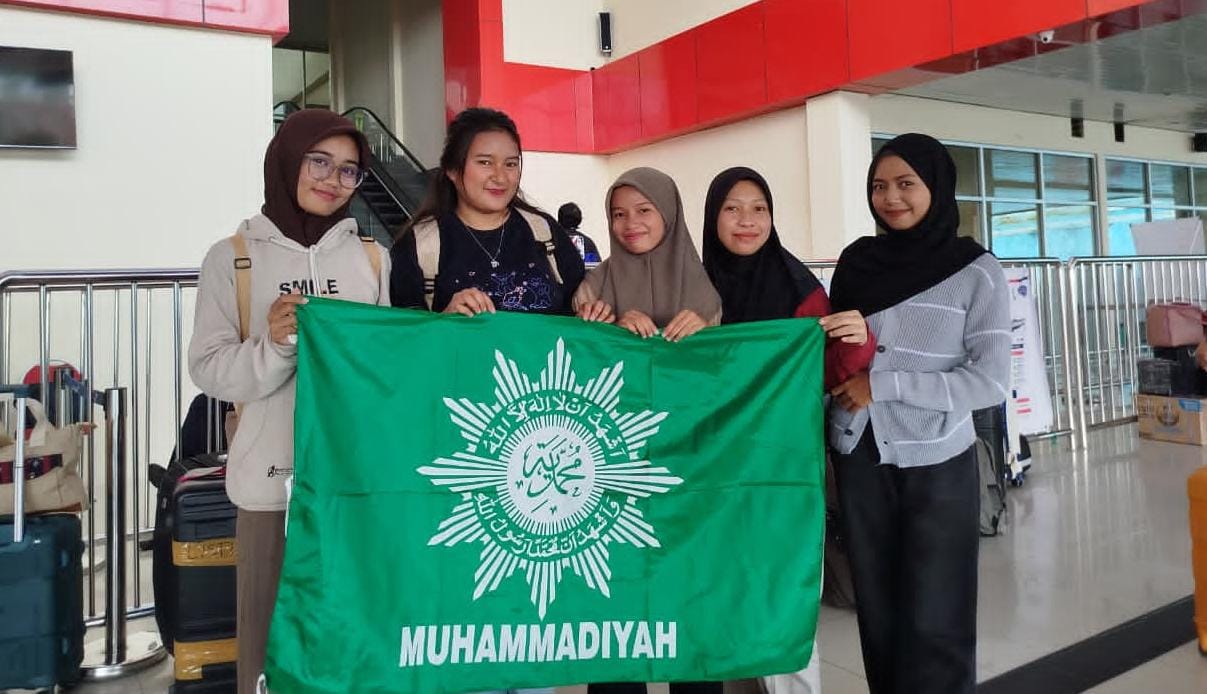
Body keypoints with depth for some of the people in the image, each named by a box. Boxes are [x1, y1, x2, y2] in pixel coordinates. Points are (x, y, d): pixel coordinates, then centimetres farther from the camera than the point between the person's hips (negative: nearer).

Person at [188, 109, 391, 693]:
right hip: (274, 479, -2)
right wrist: (276, 346, -20)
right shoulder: (232, 258, 2)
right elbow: (210, 369, -3)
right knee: (273, 629, 6)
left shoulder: (372, 257, 10)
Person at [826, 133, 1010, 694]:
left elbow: (991, 381, -13)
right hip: (859, 460, 3)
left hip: (937, 465, -3)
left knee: (932, 622, 5)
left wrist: (883, 384, -17)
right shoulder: (855, 263, 3)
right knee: (878, 611, 13)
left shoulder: (977, 273, -7)